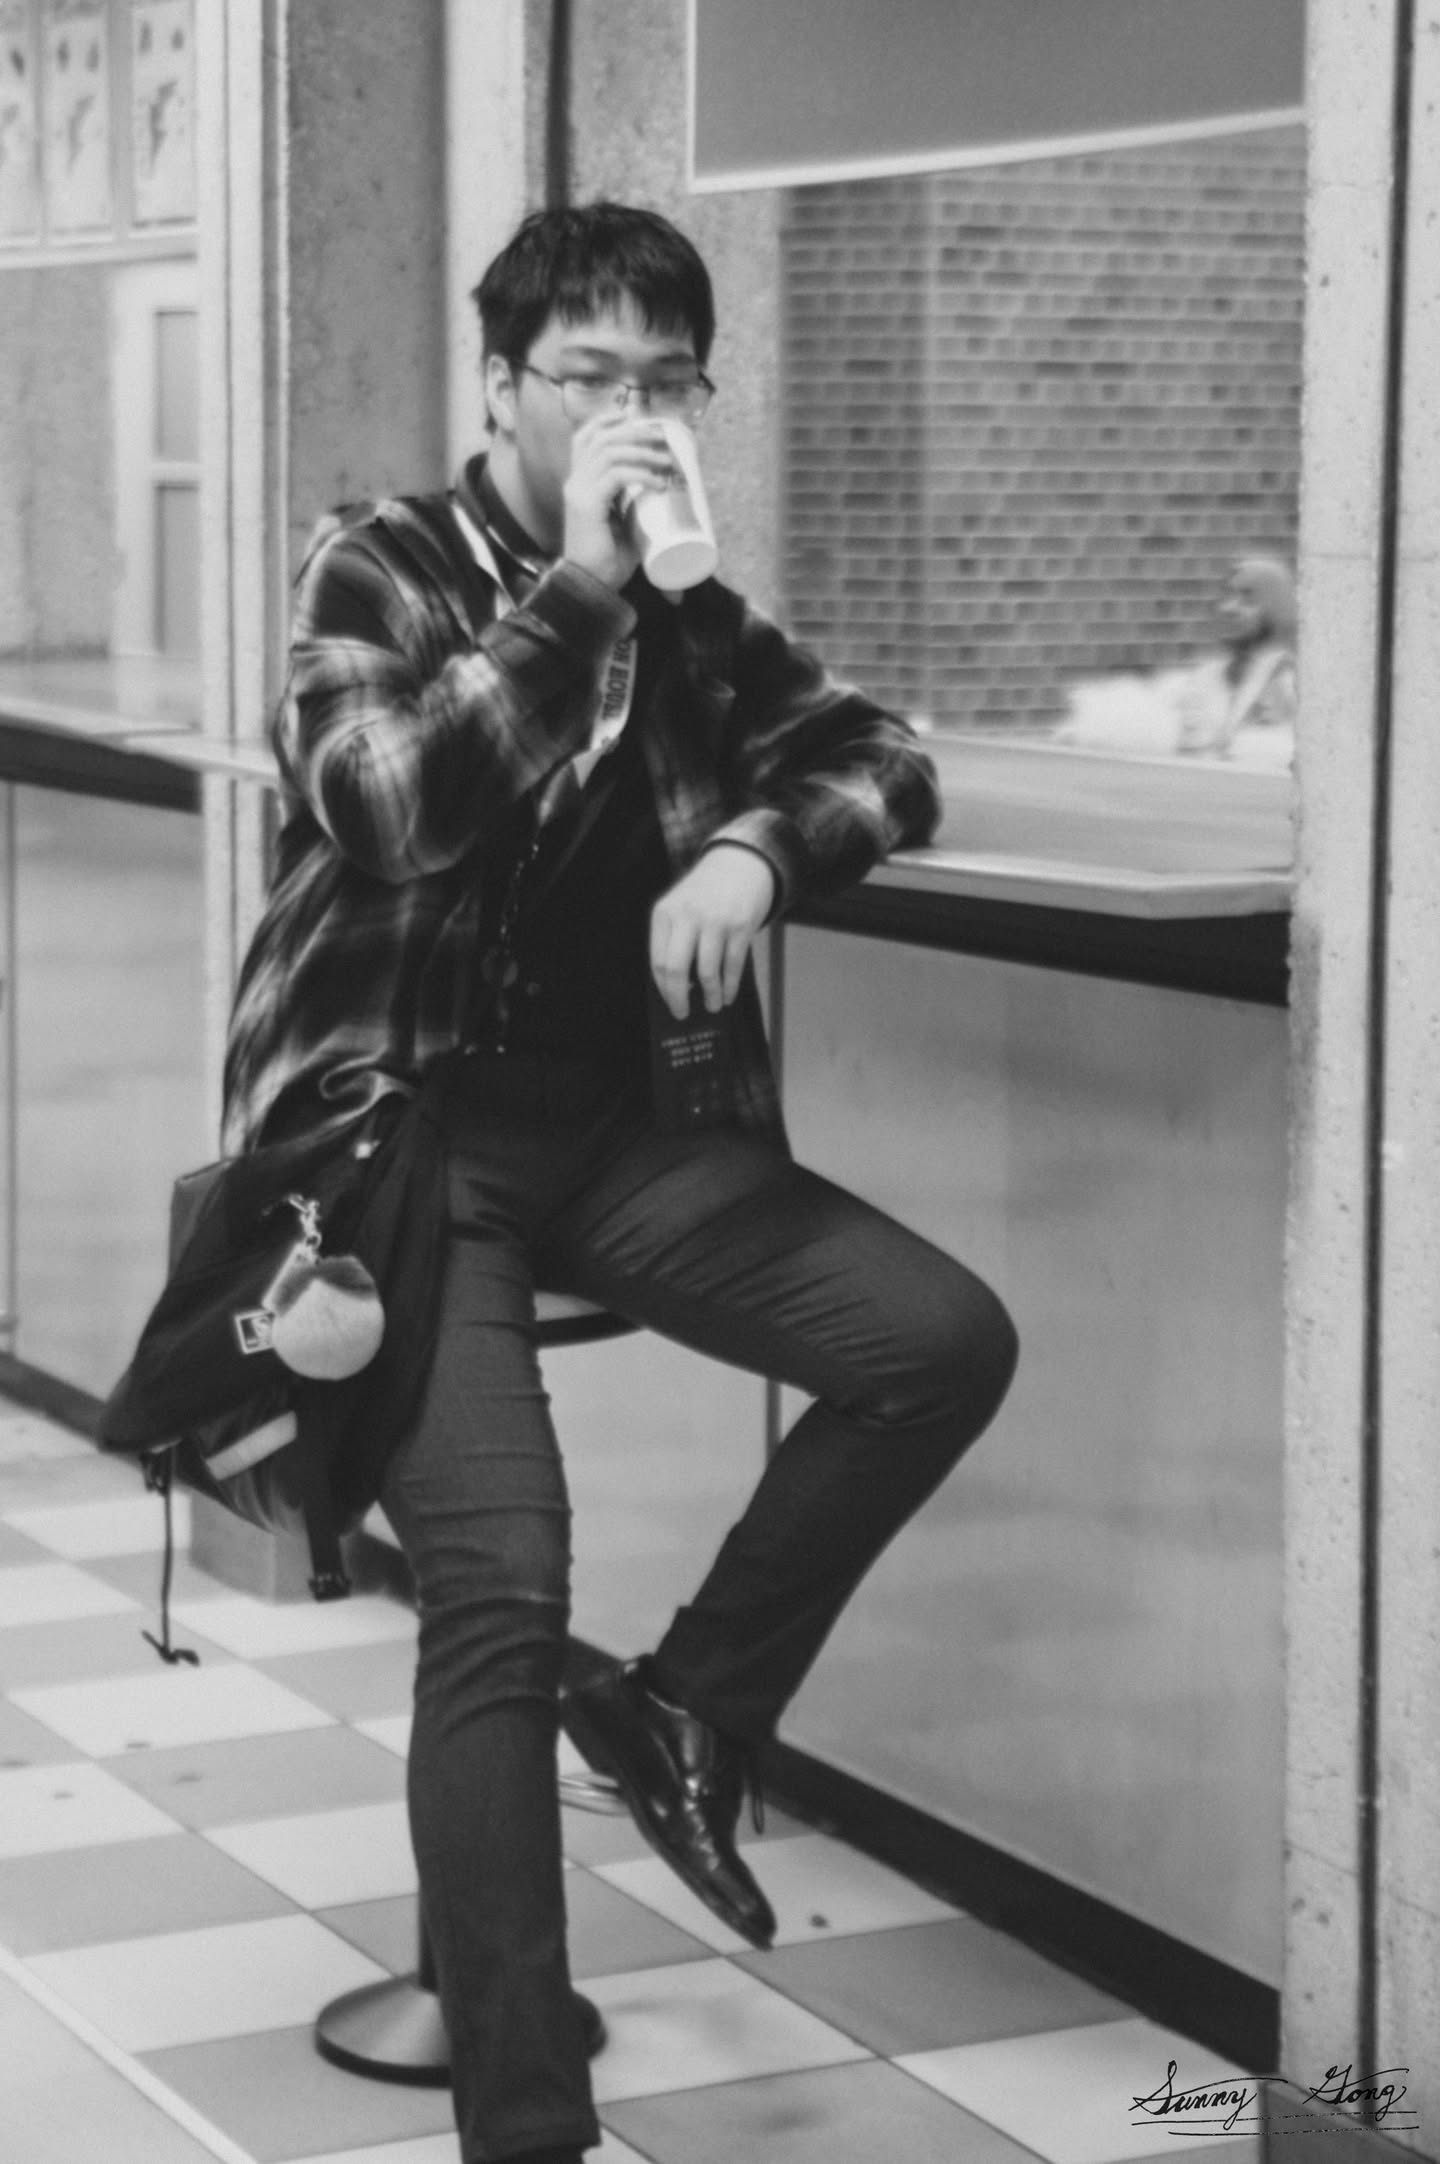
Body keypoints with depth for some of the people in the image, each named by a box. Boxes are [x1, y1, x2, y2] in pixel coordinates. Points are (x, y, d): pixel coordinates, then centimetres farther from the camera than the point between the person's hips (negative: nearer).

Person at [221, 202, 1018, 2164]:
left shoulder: (691, 616, 12)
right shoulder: (380, 568, -3)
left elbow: (885, 761, 10)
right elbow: (392, 804, -20)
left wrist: (754, 847, -9)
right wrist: (567, 592, -22)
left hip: (609, 1122, 5)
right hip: (399, 1124, -5)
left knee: (945, 1340, -14)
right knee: (503, 1590, -22)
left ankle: (687, 1710, 6)